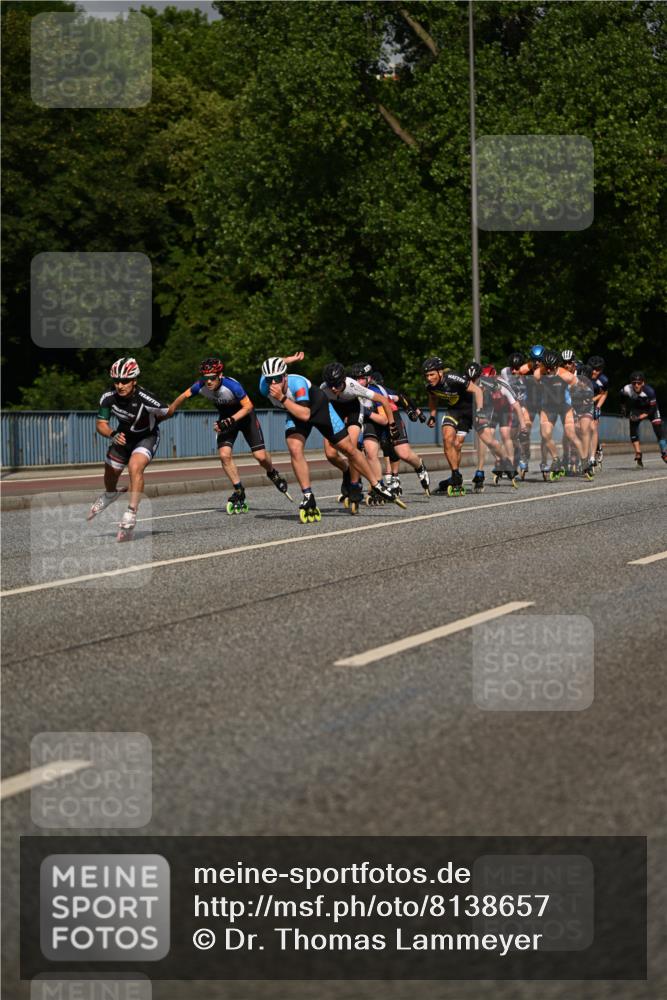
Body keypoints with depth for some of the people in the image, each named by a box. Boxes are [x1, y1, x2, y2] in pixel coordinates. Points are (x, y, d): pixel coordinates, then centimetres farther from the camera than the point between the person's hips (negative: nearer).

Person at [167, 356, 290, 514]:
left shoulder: (231, 385, -36)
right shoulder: (201, 386, -23)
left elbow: (248, 406, -27)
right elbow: (184, 396, -5)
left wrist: (230, 420, -38)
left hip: (244, 415, -4)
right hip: (226, 417, 4)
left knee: (260, 456, -9)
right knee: (224, 454, -15)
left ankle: (273, 474, 27)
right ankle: (239, 493, 0)